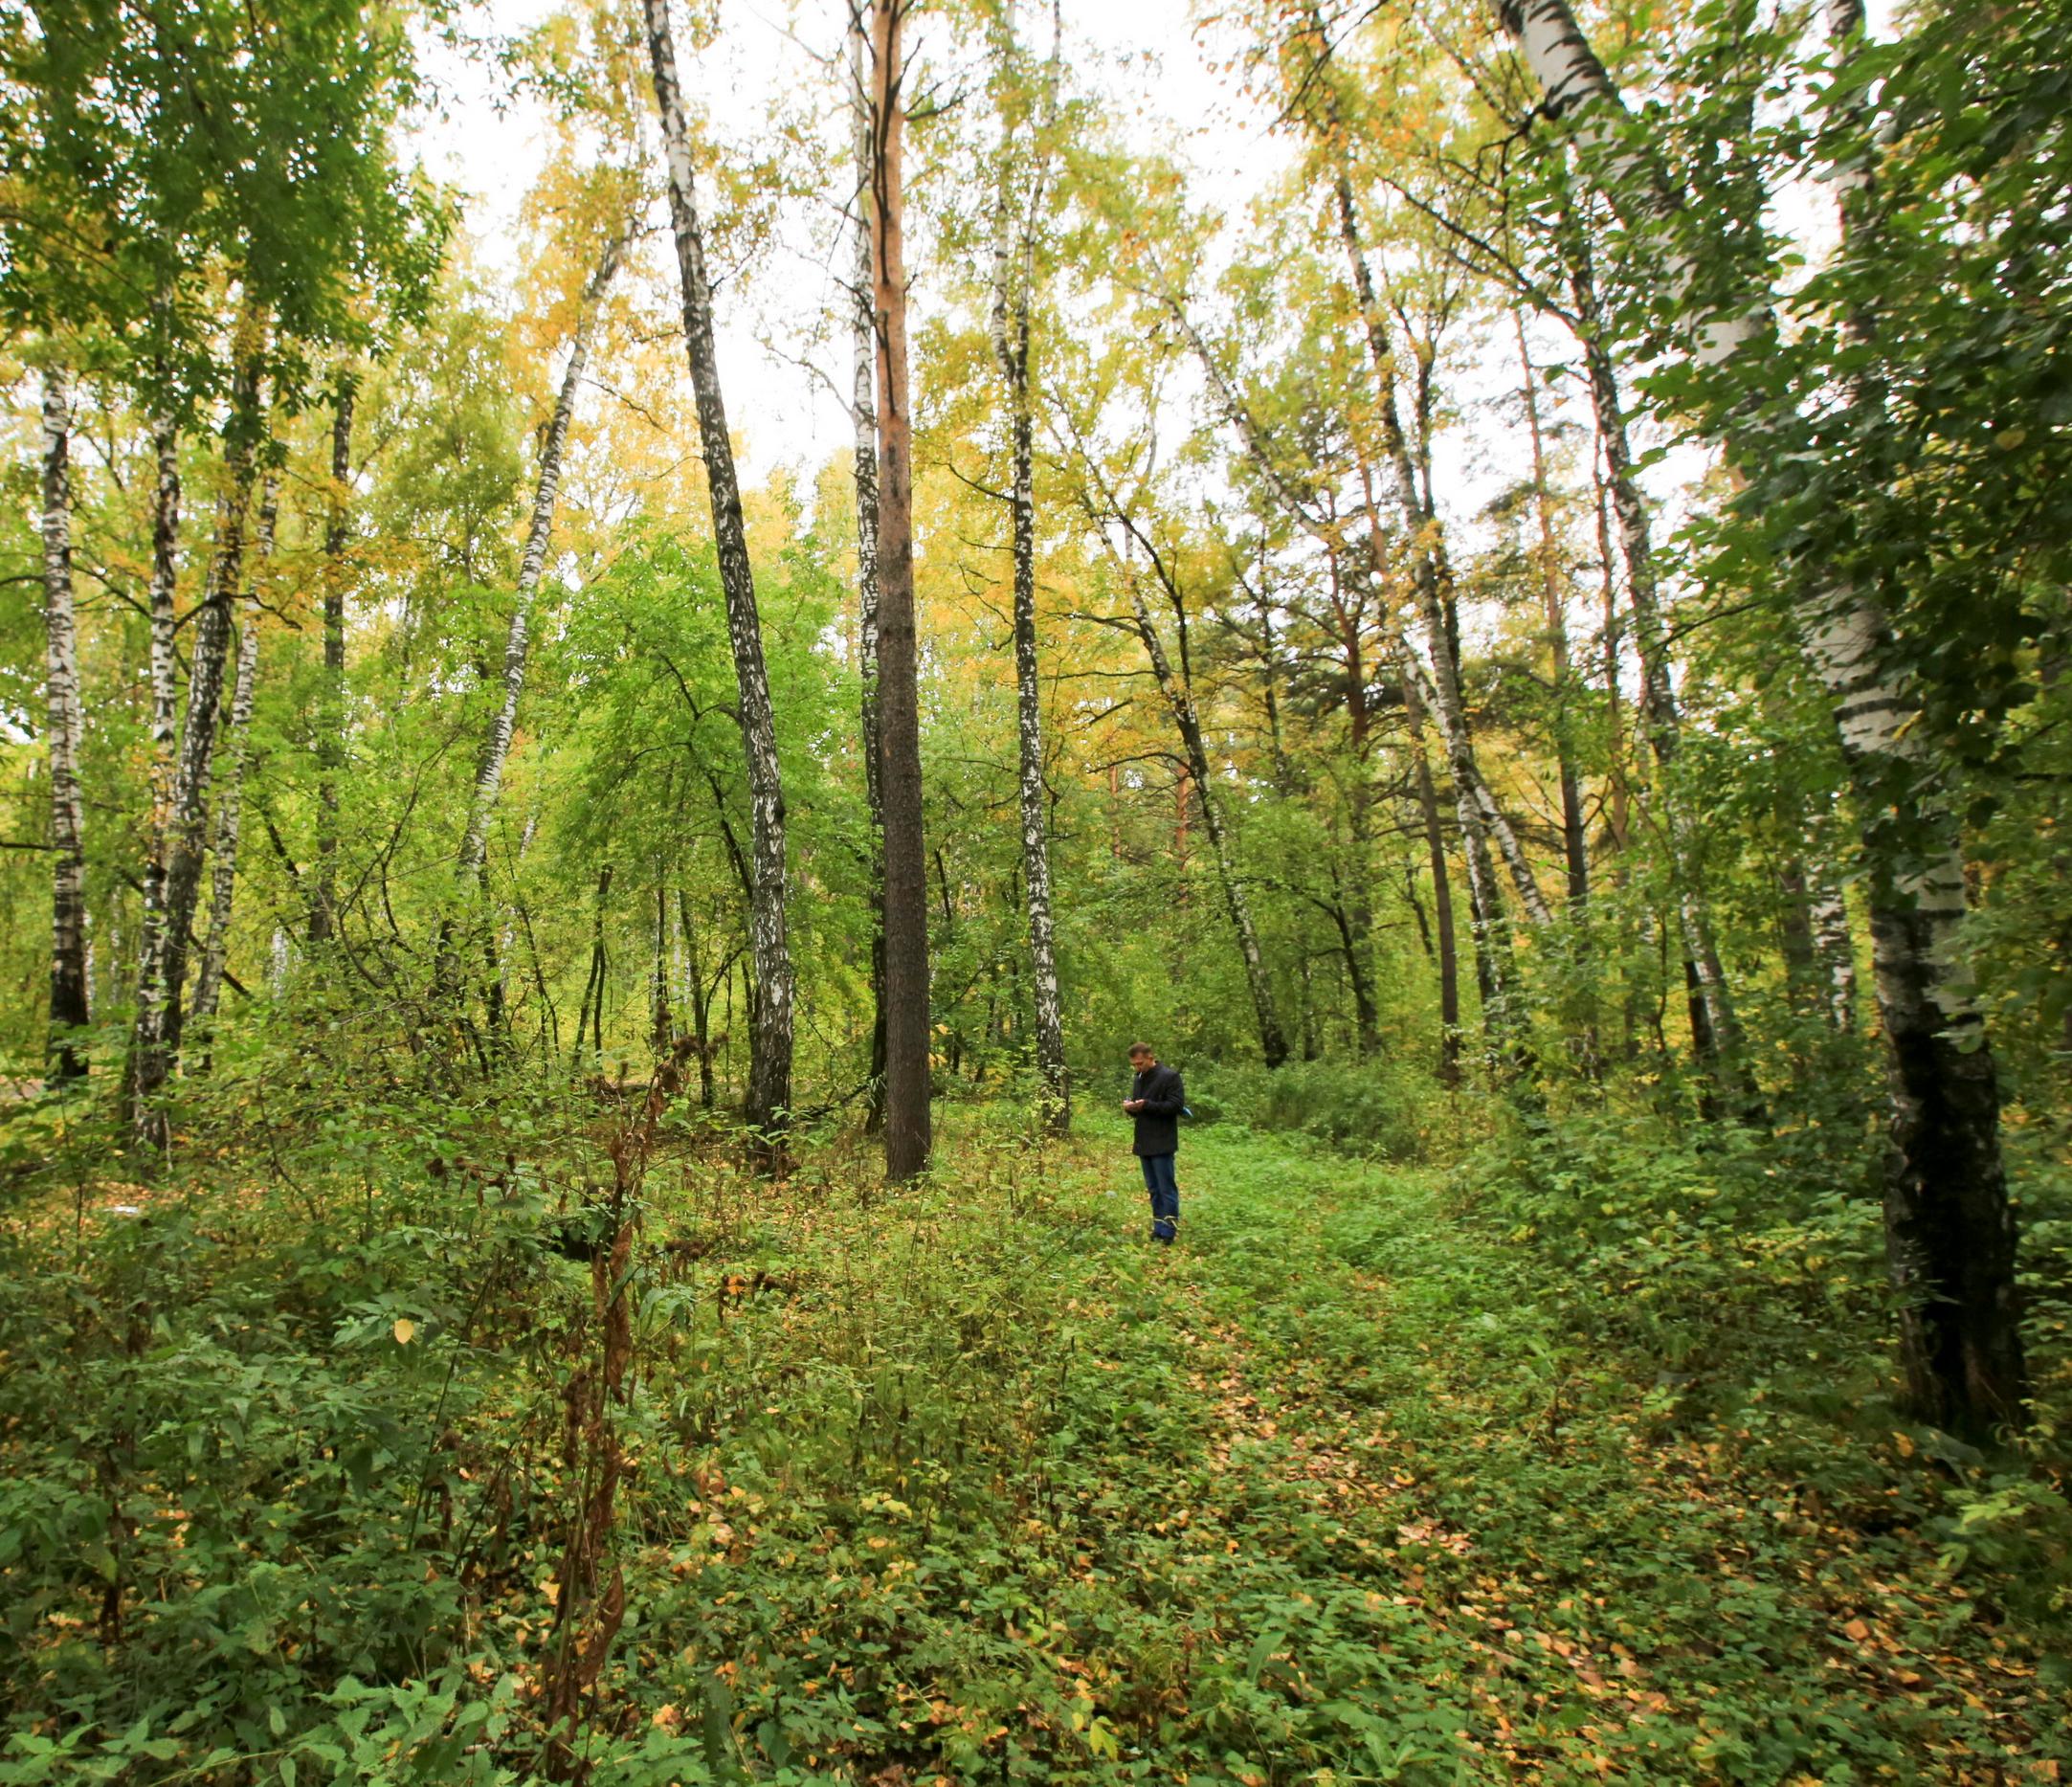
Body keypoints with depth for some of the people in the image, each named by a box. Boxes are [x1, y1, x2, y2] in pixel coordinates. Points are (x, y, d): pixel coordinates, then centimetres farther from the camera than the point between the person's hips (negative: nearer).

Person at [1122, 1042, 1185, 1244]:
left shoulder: (1169, 1076, -10)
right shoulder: (1138, 1080, 15)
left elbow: (1177, 1105, -17)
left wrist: (1147, 1105, -24)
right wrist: (1130, 1107, -1)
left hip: (1162, 1143, -8)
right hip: (1144, 1143, 8)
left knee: (1166, 1189, -5)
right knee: (1153, 1189, 13)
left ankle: (1167, 1233, -1)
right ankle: (1158, 1228, 20)